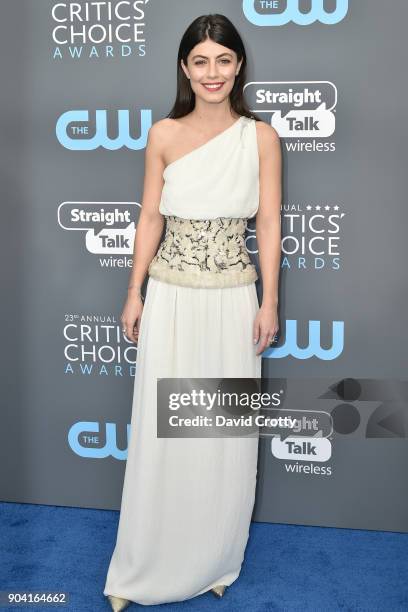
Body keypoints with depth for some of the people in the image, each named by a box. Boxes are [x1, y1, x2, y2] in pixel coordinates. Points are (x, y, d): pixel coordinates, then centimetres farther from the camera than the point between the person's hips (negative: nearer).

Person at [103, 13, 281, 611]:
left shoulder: (261, 137, 0)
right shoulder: (163, 134, 1)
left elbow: (269, 224, 0)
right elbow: (150, 218, 4)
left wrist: (269, 302, -3)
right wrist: (134, 293, 2)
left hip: (232, 299, 0)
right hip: (171, 297, 0)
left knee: (226, 433, 9)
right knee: (160, 431, 7)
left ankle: (213, 562, 30)